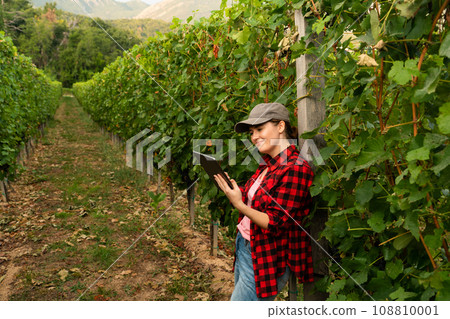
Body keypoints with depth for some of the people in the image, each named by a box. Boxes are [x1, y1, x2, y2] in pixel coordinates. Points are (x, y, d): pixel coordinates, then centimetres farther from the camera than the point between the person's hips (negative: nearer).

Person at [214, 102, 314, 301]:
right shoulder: (268, 164, 7)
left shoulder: (295, 168, -21)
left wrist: (239, 205, -27)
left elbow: (278, 225, -22)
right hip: (245, 247, 9)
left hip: (264, 260, -9)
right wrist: (233, 189, -3)